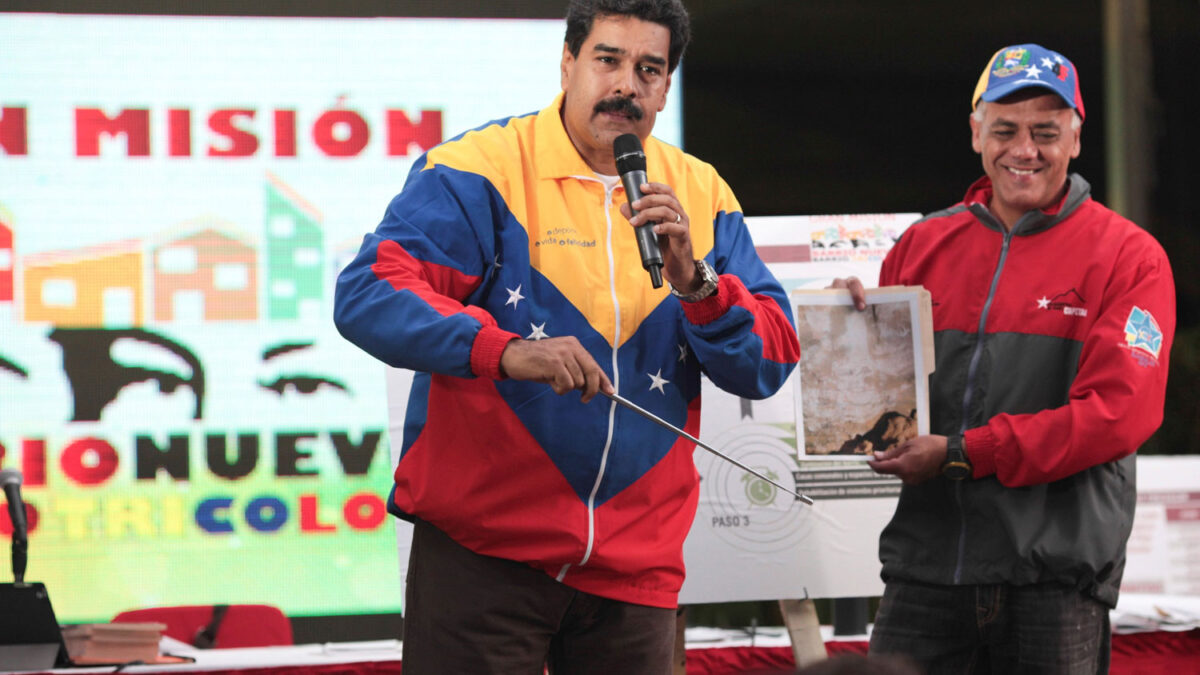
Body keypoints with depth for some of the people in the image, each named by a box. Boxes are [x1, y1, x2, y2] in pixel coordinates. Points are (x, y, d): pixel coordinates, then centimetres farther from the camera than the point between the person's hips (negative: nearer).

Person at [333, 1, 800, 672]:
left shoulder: (701, 195, 9)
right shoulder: (481, 169, -5)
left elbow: (771, 365, 4)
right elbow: (368, 296, -18)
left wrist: (691, 278, -13)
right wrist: (507, 351, -31)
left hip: (634, 566, 4)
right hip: (482, 551, -4)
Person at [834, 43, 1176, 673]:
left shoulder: (1127, 256, 0)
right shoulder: (924, 244, 13)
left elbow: (1120, 410, -10)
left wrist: (965, 453, -14)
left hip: (1056, 573, -3)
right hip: (927, 564, 3)